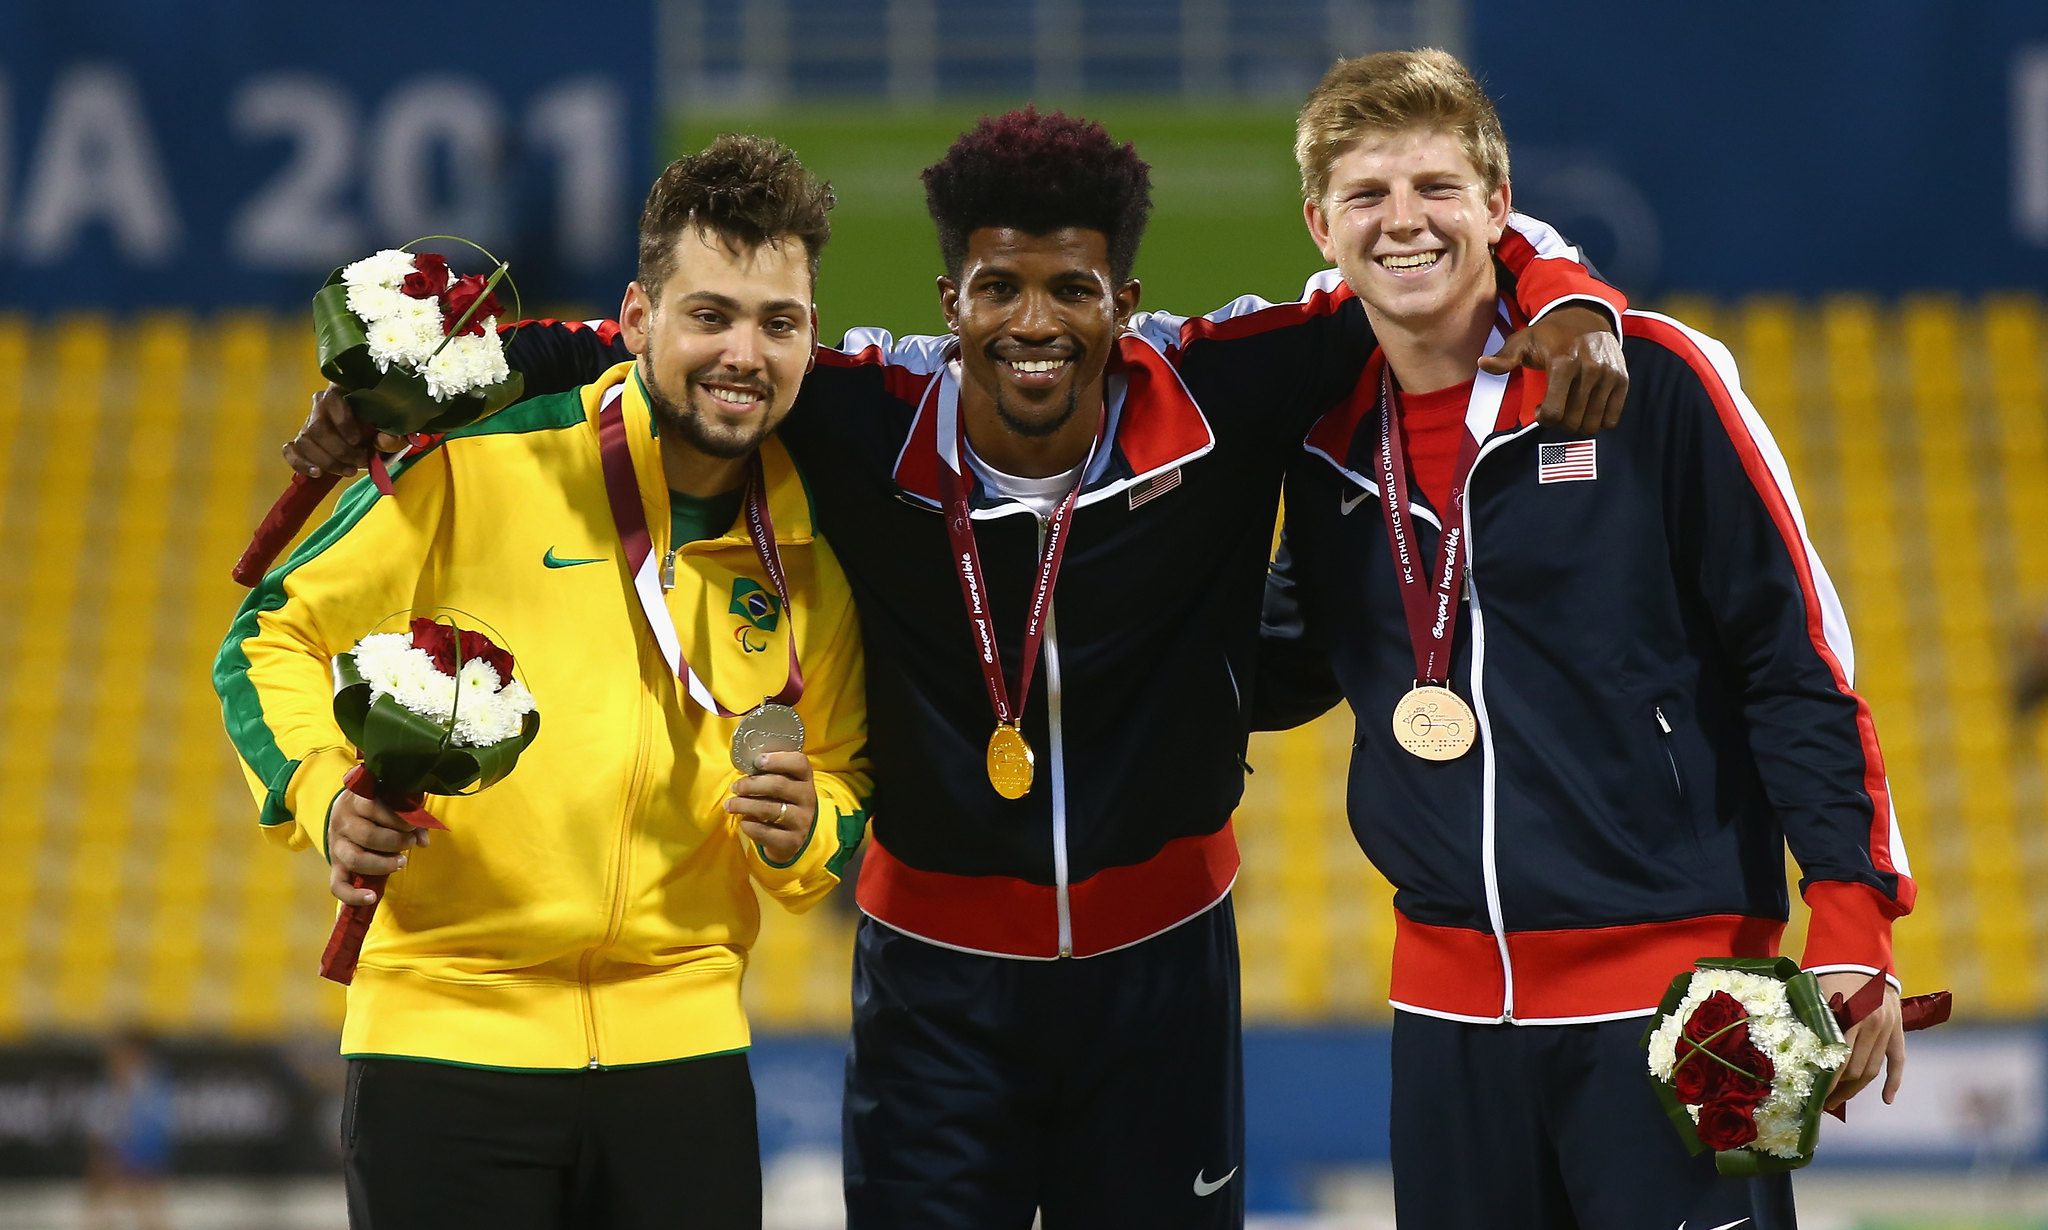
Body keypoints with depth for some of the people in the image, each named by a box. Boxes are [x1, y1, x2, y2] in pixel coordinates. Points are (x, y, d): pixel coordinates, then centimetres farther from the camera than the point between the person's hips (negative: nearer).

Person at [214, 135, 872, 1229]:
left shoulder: (811, 552, 8)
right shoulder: (479, 466, -7)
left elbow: (845, 774, 21)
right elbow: (273, 641, 1)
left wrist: (803, 831, -2)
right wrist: (326, 795, -17)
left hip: (680, 1035, 4)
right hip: (447, 1031, -4)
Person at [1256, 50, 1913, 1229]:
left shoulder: (1651, 380, -7)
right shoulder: (1334, 441, 8)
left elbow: (1799, 654, -7)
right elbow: (1290, 667, 25)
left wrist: (1851, 926, -11)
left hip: (1670, 984, -5)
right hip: (1454, 992, 5)